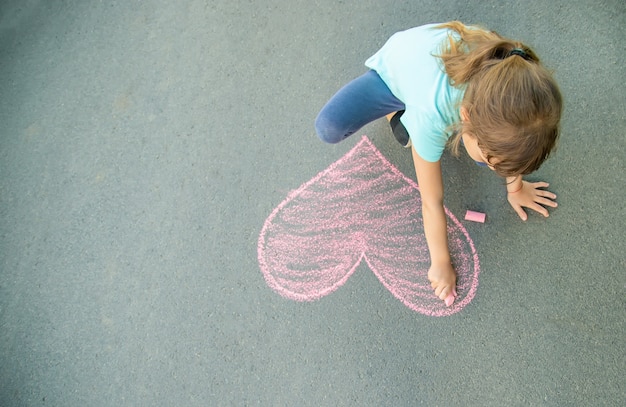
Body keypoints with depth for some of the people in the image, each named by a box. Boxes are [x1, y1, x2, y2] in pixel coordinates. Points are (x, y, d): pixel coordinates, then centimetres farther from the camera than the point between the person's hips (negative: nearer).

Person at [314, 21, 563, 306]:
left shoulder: (509, 88, -35)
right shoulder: (431, 114, -45)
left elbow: (513, 142, -10)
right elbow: (432, 202, -31)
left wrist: (515, 187, 5)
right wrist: (440, 263, -18)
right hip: (393, 70, -3)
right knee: (329, 128, -26)